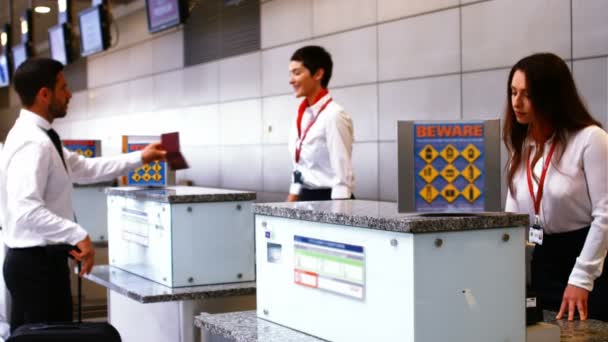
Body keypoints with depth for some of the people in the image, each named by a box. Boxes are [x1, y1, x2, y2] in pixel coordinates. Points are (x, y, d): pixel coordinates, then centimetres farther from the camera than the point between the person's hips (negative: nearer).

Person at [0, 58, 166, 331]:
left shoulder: (39, 137, 12)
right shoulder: (33, 144, -21)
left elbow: (84, 169, 18)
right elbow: (27, 210, -31)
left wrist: (139, 159, 18)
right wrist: (78, 235, -27)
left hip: (33, 259, 10)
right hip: (37, 262, -10)